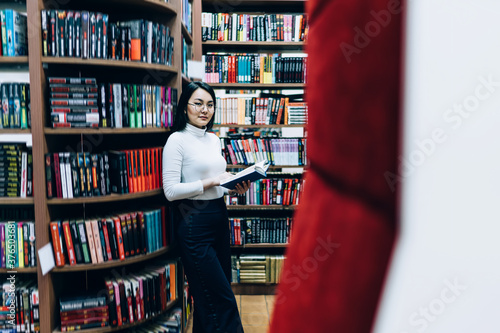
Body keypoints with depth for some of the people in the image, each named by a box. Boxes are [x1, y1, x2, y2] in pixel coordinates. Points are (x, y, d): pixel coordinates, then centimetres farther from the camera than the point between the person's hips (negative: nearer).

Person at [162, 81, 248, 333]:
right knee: (222, 299, -4)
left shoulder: (214, 139, 13)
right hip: (193, 222, -8)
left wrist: (234, 188, 2)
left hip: (219, 216, 8)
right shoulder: (177, 140, -9)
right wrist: (210, 182, -18)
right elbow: (171, 191, -16)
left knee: (210, 295, 15)